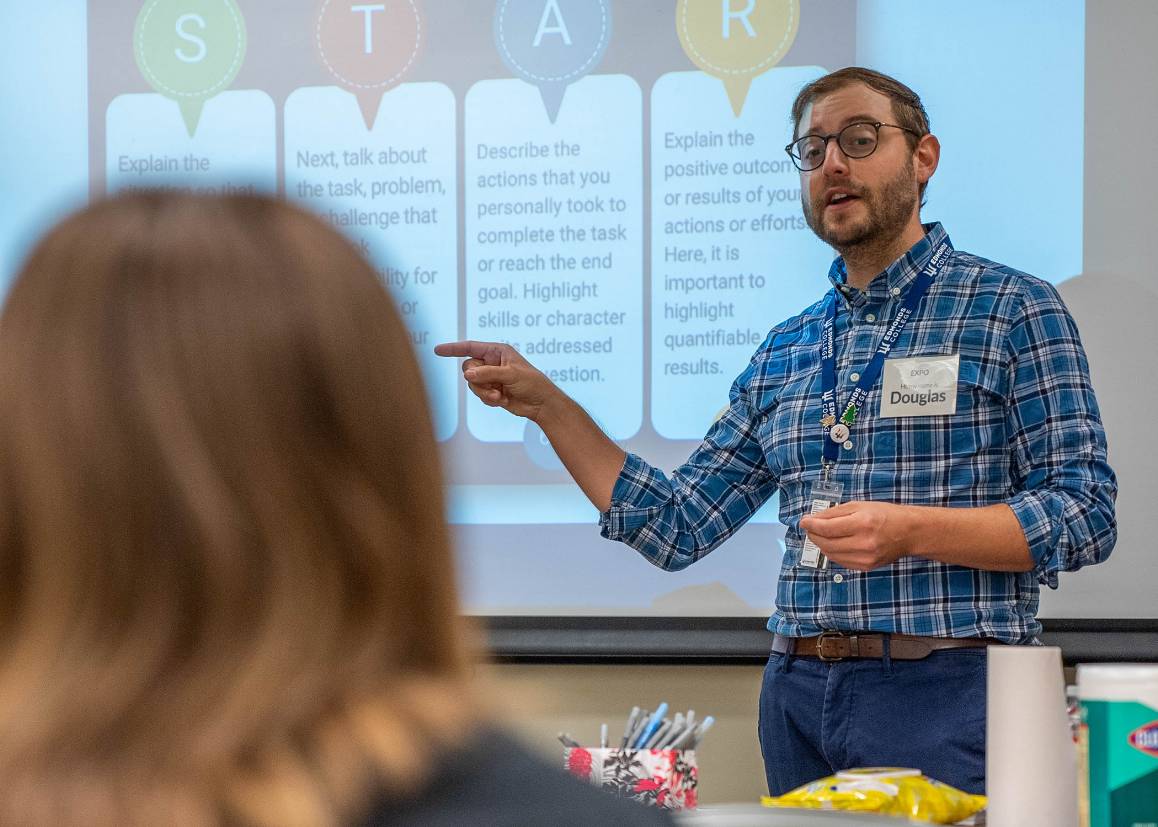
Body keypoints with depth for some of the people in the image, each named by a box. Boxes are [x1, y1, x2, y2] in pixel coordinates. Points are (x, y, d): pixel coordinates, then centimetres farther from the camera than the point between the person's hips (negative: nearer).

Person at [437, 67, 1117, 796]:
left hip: (943, 690, -5)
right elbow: (677, 526, 15)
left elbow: (1086, 515, -8)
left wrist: (910, 531, -20)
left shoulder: (1012, 309, -1)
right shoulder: (785, 353, 15)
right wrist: (545, 404, 8)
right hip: (801, 698, 5)